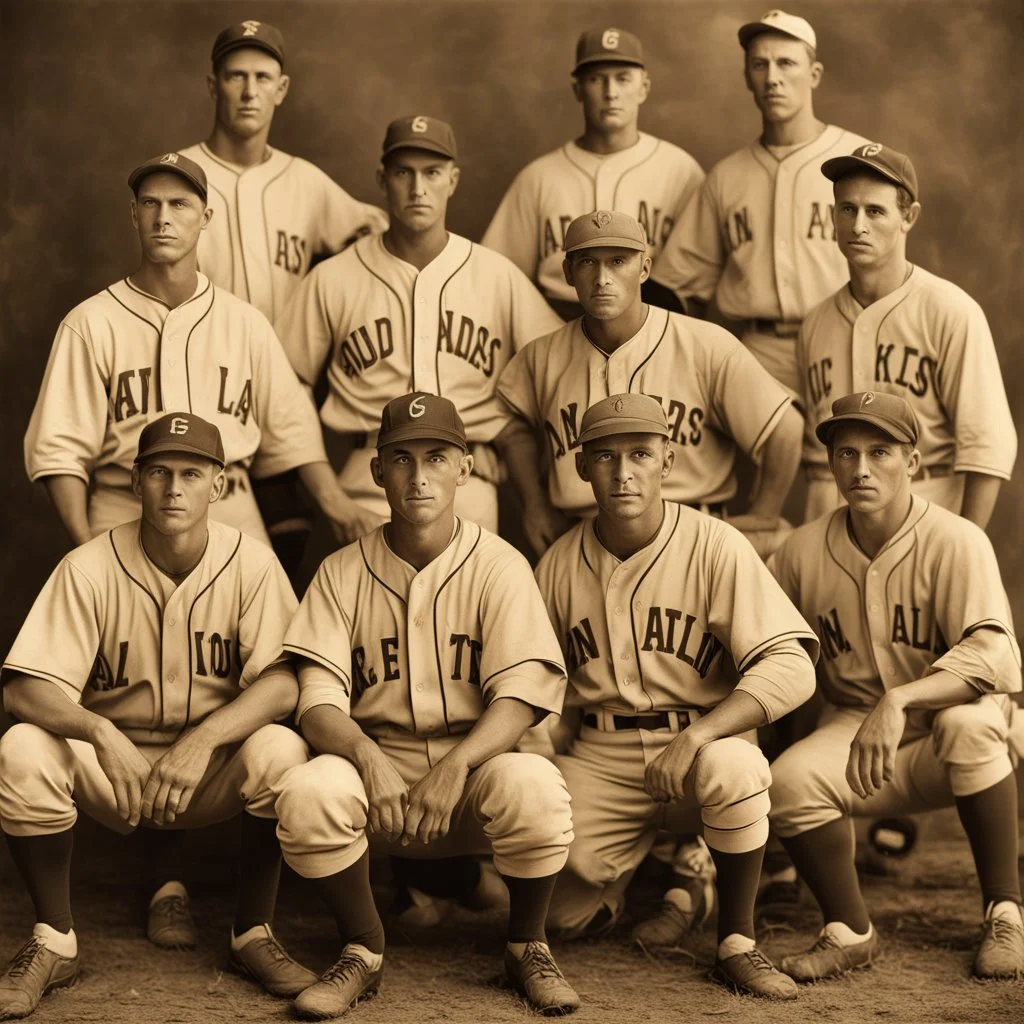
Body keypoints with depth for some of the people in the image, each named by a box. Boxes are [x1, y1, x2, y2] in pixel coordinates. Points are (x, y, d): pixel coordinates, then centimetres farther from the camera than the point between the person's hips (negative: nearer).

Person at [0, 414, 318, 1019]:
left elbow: (284, 681, -18)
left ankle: (254, 934, -9)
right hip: (113, 764, 0)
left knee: (281, 751, -32)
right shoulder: (90, 569, -11)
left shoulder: (251, 563, -9)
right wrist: (100, 734, -38)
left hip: (215, 771, 0)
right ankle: (54, 945, -9)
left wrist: (204, 739, -35)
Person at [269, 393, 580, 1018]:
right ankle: (363, 950, -3)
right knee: (309, 792, -31)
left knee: (533, 786, -34)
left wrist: (456, 764, -31)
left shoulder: (499, 567, -2)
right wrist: (368, 757, -27)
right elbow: (318, 702, -5)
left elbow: (521, 696, -13)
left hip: (476, 762, -1)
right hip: (377, 763, 1)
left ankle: (527, 947, -4)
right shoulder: (343, 573, 3)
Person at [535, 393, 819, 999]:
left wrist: (698, 736, -30)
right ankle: (646, 850, 20)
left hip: (706, 738, -3)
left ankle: (738, 945, -16)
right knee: (565, 912, -15)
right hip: (601, 756, 3)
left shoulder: (716, 548, -9)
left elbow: (791, 669, -18)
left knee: (731, 767, -38)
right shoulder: (560, 564, 3)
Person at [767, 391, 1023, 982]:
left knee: (968, 723, -37)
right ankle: (849, 932, -3)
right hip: (854, 733, 3)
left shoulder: (955, 542, -14)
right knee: (790, 780, -27)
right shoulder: (804, 552, -2)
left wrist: (898, 700, -40)